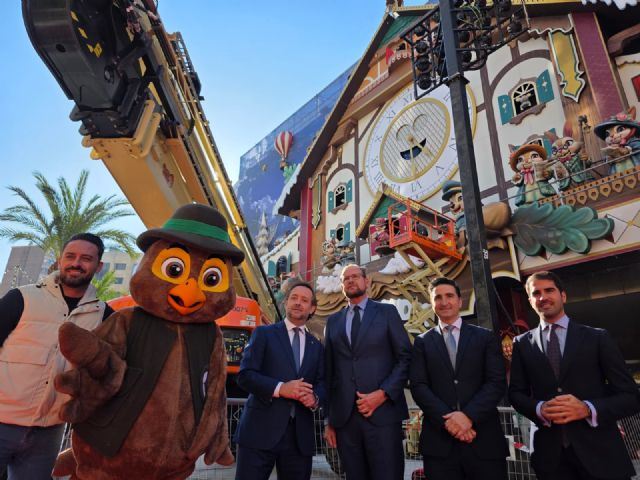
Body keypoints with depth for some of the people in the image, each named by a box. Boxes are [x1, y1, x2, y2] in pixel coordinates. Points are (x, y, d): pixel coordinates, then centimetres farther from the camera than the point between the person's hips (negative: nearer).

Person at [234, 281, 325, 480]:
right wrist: (280, 388, -17)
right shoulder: (263, 333, 4)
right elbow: (245, 375, -5)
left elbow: (322, 384, 12)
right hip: (260, 430, -3)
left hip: (300, 434, 4)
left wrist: (315, 398, -11)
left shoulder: (317, 346, 17)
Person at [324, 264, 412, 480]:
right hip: (344, 416, 3)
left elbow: (405, 358, 0)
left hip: (383, 413, -2)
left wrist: (383, 393, -13)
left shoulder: (387, 312, 7)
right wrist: (329, 419, 9)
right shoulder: (333, 321, 15)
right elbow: (329, 371, 13)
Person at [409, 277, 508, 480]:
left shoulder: (486, 337, 8)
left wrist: (468, 415, -14)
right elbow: (418, 386, 0)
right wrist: (447, 420, -13)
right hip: (439, 440, 0)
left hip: (484, 438, 0)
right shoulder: (422, 342, 9)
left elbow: (497, 383, -1)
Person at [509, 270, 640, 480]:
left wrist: (587, 409, -17)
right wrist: (540, 408, -15)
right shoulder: (522, 344, 6)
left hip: (599, 451, -1)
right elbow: (516, 393, 6)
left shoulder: (597, 337, 2)